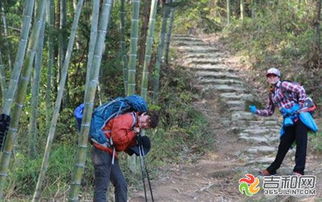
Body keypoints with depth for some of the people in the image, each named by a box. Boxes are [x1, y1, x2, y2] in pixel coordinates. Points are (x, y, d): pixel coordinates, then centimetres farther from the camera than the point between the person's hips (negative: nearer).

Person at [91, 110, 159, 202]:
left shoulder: (136, 129, 16)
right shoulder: (128, 118, -13)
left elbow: (127, 145, 14)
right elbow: (118, 138, -25)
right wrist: (133, 133, -10)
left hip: (111, 154, 10)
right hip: (102, 150, -10)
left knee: (121, 185, 9)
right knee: (102, 187, -12)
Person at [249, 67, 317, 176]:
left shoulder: (284, 85, -3)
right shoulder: (271, 94, 18)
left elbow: (300, 90, -13)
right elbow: (269, 111, 23)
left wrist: (301, 106, -15)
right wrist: (256, 111, 11)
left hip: (300, 116, -7)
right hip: (289, 120, 7)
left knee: (301, 143, -8)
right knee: (283, 145, 11)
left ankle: (299, 170, -10)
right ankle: (272, 169, 18)